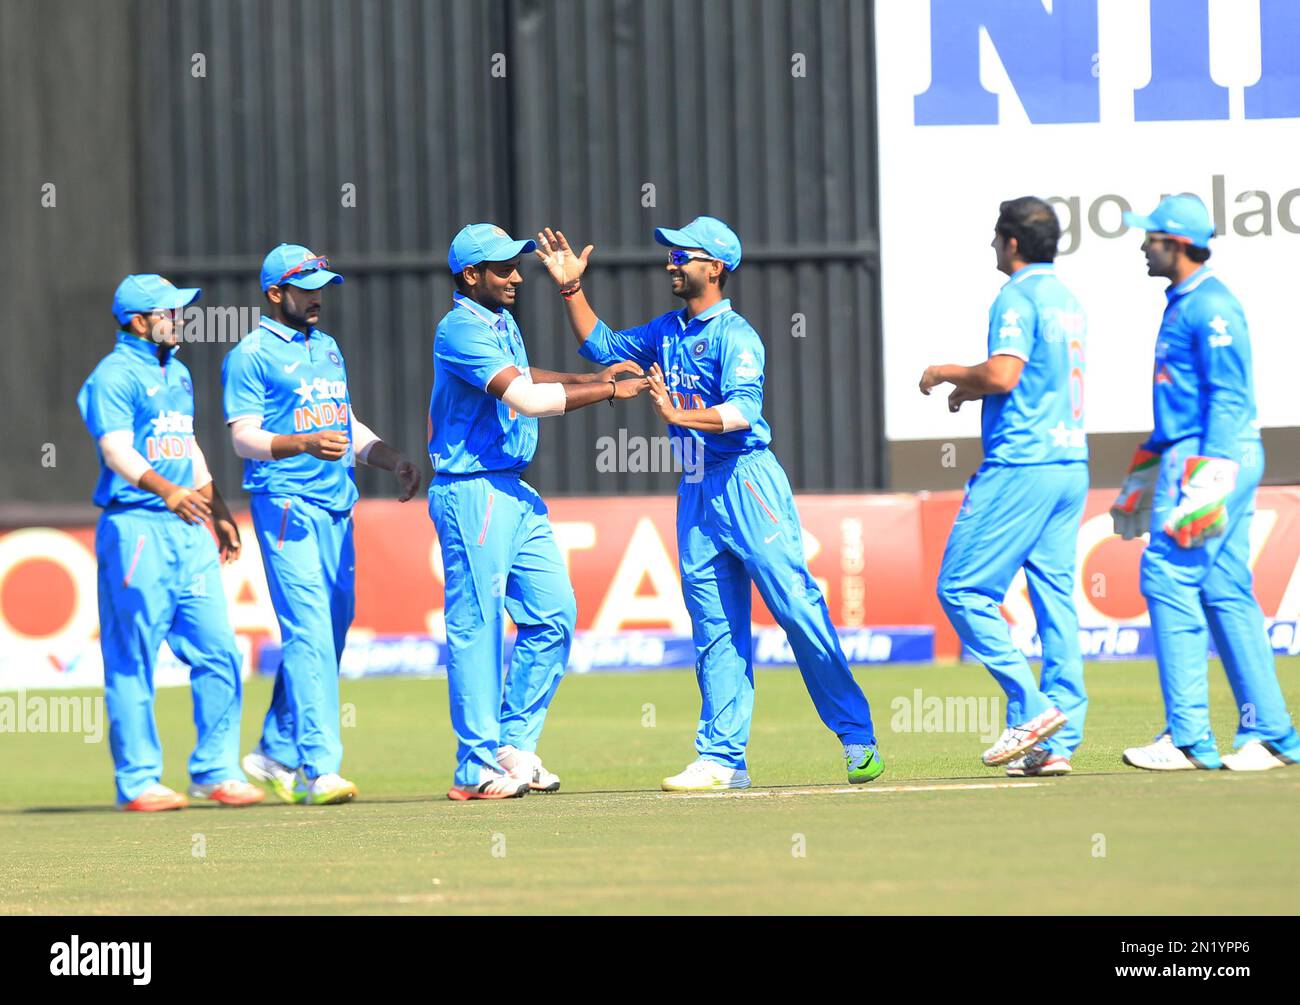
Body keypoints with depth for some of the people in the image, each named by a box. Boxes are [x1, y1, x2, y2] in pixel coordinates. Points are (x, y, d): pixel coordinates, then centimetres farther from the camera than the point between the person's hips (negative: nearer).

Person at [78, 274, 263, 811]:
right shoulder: (113, 377, -8)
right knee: (133, 660, -4)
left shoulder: (177, 374, 19)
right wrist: (167, 489, -36)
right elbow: (116, 449, -21)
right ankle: (138, 781, 0)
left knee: (219, 652, 3)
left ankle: (215, 771, 10)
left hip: (190, 528, 8)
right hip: (136, 529, -8)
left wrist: (218, 509, 28)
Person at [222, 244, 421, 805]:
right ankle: (318, 768, -19)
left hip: (338, 506, 8)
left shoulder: (327, 349, 20)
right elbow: (244, 438, -11)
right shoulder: (251, 355, -3)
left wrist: (392, 459, 10)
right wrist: (306, 444, -27)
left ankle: (277, 754, 21)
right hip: (285, 504, -8)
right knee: (309, 633, -15)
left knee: (331, 633, 9)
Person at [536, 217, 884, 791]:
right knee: (714, 629, 5)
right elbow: (602, 346, 27)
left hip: (747, 481, -8)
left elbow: (743, 409, -21)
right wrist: (571, 289, 18)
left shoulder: (734, 335, -8)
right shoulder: (668, 332, 16)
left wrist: (681, 416, -34)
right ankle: (723, 758, 5)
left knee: (797, 608, -10)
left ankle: (857, 737, -6)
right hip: (696, 491, 8)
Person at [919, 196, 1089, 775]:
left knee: (962, 589, -4)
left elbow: (1002, 375, -21)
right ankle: (1058, 742, 2)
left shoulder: (1018, 298, -10)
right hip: (1071, 462, 9)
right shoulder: (1067, 300, 18)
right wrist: (972, 389, 23)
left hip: (1021, 464, -9)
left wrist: (949, 373, -4)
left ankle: (1030, 708, -13)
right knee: (1056, 598, 6)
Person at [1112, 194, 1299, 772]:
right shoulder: (1182, 304, 19)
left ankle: (1188, 738, -14)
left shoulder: (1212, 307, -13)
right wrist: (1146, 470, 28)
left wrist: (1209, 476, -25)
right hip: (1189, 458, 10)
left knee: (1170, 578, -13)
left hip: (1216, 457, -10)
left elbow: (1228, 398, -19)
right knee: (1225, 591, 8)